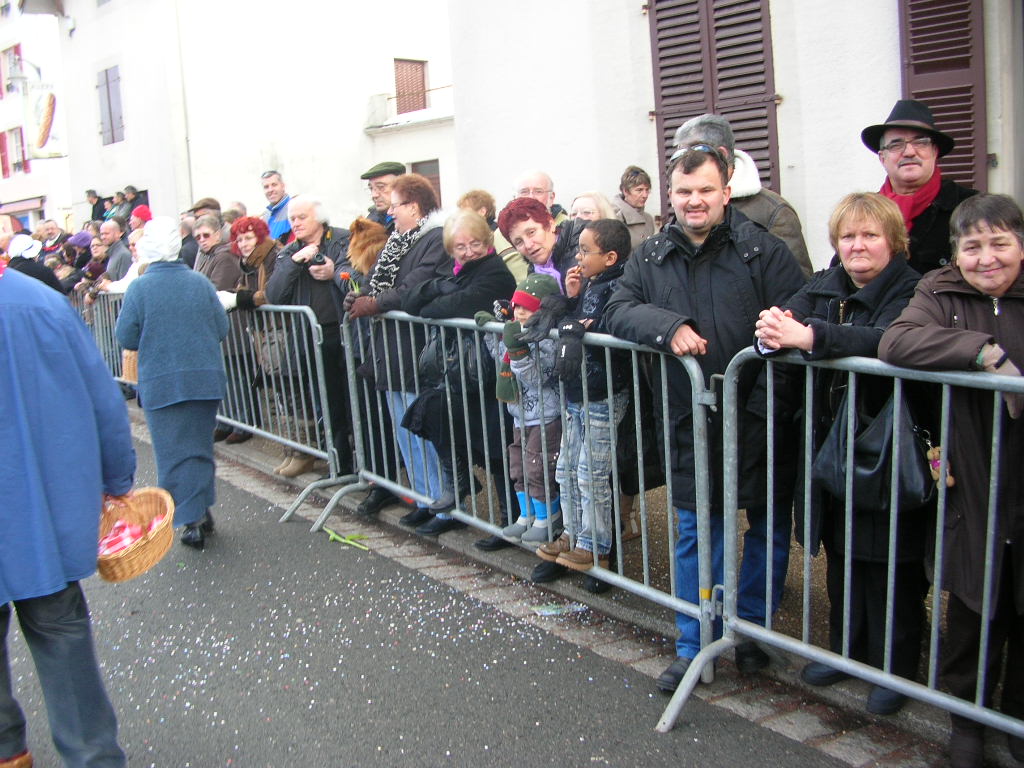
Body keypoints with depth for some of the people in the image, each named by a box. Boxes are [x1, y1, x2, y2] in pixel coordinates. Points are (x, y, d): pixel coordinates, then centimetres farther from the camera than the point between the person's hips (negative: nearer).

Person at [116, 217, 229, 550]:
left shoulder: (139, 288, -10)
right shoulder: (200, 282, -3)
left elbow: (126, 338, -6)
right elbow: (222, 329, 0)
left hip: (161, 383, -3)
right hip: (205, 379, 3)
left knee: (174, 452, 5)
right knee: (201, 446, 17)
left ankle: (192, 521, 3)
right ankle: (203, 511, 23)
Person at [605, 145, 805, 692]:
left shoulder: (763, 249, -3)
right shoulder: (651, 257, 8)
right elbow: (618, 309, -1)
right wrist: (668, 326, -18)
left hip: (758, 416, -2)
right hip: (689, 418, 2)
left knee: (768, 527, 11)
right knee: (695, 530, 10)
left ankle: (751, 627, 31)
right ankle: (693, 645, 21)